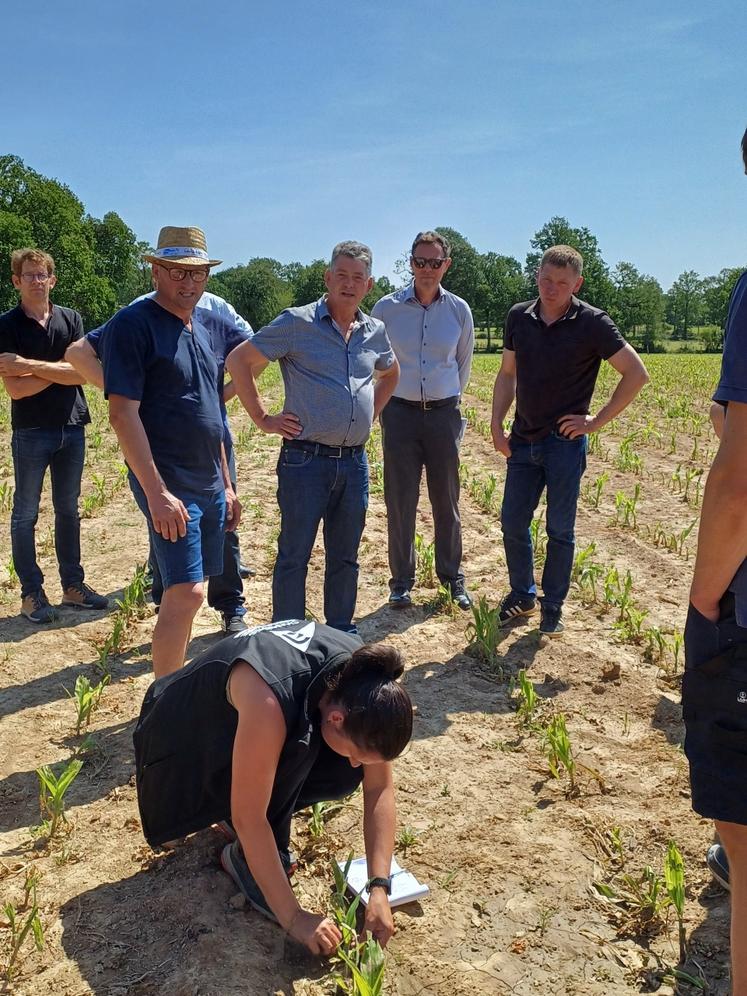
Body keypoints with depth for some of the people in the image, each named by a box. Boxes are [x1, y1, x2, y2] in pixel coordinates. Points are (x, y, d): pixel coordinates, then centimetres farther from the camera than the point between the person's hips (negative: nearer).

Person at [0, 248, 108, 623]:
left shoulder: (71, 319, 4)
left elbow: (81, 374, -8)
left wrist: (30, 365, -15)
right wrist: (59, 369, -9)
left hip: (72, 428, 3)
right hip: (30, 433, -3)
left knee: (68, 510, 12)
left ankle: (73, 585, 22)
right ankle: (31, 593, 13)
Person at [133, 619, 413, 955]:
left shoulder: (364, 683, -23)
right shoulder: (269, 700, -41)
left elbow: (379, 788, -15)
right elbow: (247, 818, -34)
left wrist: (379, 888, -21)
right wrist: (293, 917, -27)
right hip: (185, 738, -6)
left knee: (342, 775, -17)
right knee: (292, 750, -33)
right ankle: (243, 858, -9)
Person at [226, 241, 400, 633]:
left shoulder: (375, 331, 9)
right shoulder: (297, 322, -7)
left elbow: (391, 373, 30)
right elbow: (238, 361, -6)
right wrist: (263, 418, -7)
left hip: (355, 462, 5)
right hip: (306, 459, -5)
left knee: (345, 555, 15)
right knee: (294, 555, 2)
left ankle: (342, 631, 29)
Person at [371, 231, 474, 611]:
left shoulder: (459, 310, 2)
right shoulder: (386, 308, -2)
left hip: (443, 412, 1)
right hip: (400, 412, -1)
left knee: (446, 500, 8)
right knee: (400, 501, 2)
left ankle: (452, 576, 23)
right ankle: (401, 580, 16)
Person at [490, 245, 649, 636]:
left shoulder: (592, 323, -9)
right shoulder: (519, 317, 3)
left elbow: (636, 374, -7)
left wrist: (598, 420, -8)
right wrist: (496, 426, 4)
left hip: (565, 442, -4)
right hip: (523, 441, 4)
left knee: (560, 529, 5)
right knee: (512, 522, 8)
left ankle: (553, 606, 20)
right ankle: (522, 594, 28)